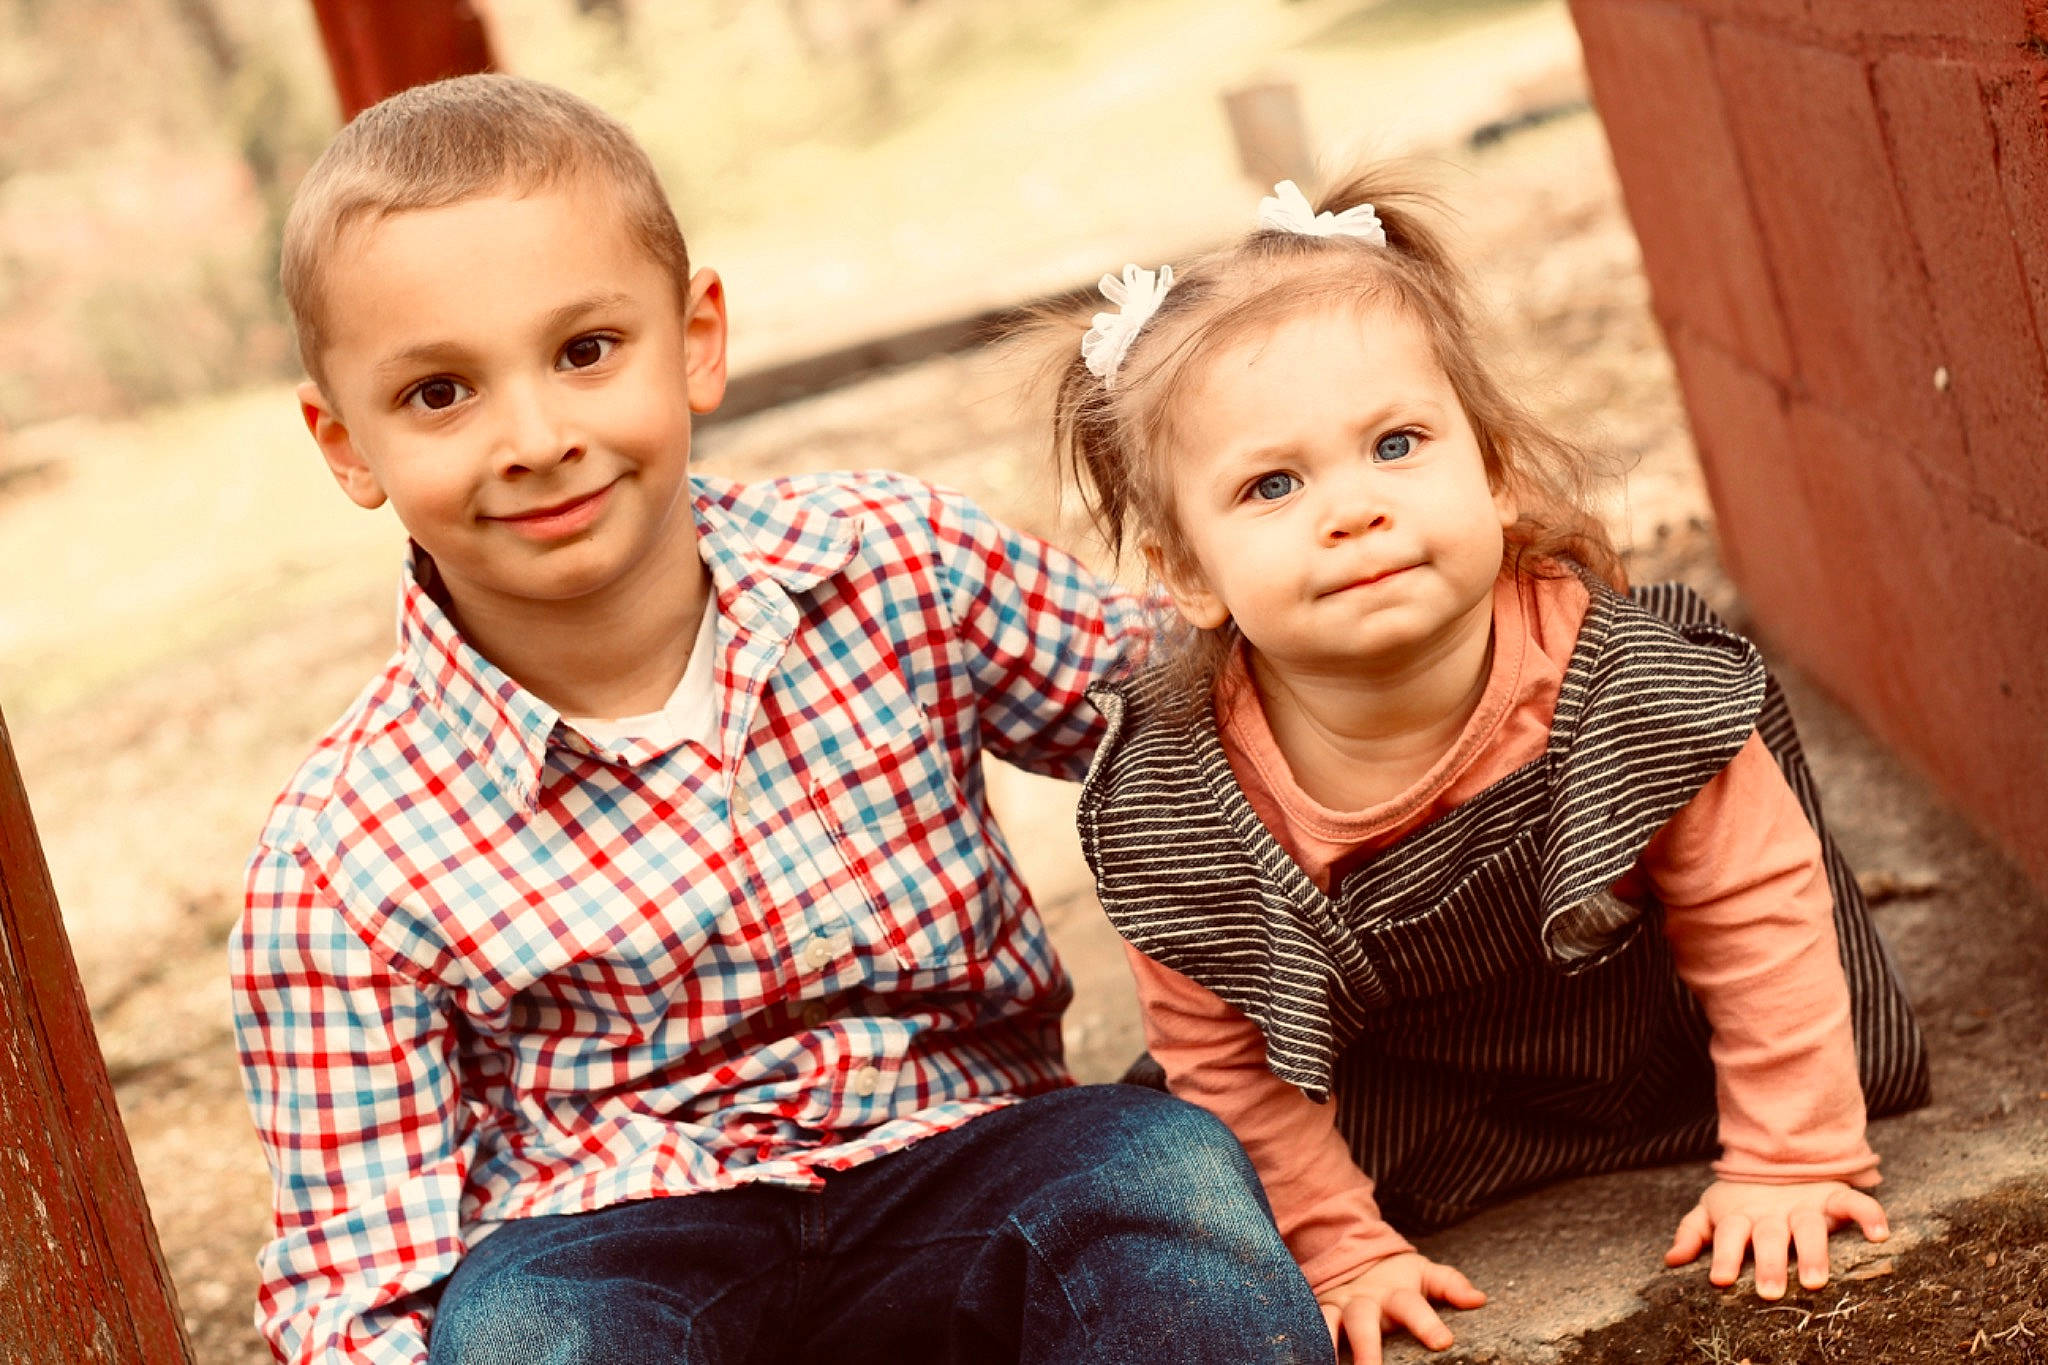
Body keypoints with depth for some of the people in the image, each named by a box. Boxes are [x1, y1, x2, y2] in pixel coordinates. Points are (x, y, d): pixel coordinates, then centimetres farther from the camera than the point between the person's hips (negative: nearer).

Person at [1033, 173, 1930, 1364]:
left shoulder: (1633, 686, -35)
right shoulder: (1166, 811, -33)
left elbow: (1760, 912, -21)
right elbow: (1220, 1052, -16)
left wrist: (1789, 1161, -16)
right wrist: (1344, 1248, -10)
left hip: (1657, 1029, 0)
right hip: (1410, 1082, 1)